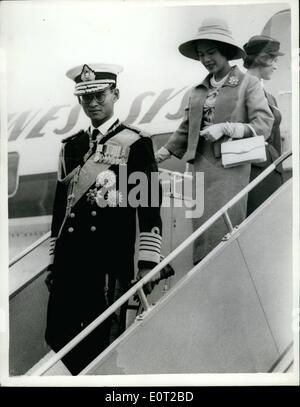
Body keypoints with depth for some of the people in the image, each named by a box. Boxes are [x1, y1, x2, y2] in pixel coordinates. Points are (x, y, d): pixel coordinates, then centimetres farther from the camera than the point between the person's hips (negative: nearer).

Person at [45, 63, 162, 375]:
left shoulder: (136, 142, 0)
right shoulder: (71, 145, 14)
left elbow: (149, 204, -5)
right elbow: (60, 205, 15)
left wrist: (147, 262, -12)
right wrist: (53, 262, 14)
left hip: (111, 260, -5)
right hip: (69, 258, 5)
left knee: (102, 341, 0)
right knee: (57, 334, 8)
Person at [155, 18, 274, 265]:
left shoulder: (248, 84, 1)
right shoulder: (198, 90, 14)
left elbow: (264, 127, -6)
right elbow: (186, 130, 17)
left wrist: (225, 128, -16)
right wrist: (159, 156, 10)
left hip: (231, 165, -4)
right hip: (201, 166, 5)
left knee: (225, 230, -5)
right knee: (202, 229, 7)